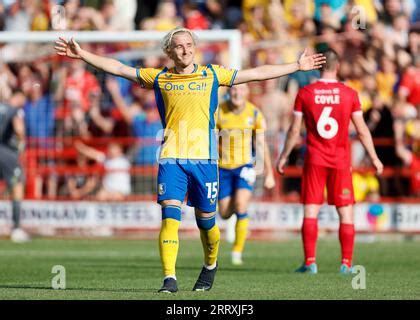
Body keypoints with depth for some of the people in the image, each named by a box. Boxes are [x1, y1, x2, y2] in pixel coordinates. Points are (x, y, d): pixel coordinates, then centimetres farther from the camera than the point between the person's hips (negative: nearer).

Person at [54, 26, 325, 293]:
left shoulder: (212, 75, 10)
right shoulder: (159, 78, 10)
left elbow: (258, 73, 14)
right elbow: (118, 68, 11)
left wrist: (298, 66, 15)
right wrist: (82, 55, 5)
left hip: (204, 157, 0)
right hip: (171, 158, 0)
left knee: (206, 219, 6)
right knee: (170, 214, -14)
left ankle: (210, 265, 34)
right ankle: (170, 279, -16)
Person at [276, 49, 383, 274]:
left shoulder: (305, 93, -2)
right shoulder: (349, 94, -2)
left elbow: (295, 130, 1)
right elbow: (362, 130, 1)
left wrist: (284, 156, 11)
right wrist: (374, 157, 10)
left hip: (314, 160, 0)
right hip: (341, 161, 0)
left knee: (310, 211, 2)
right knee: (346, 212, 6)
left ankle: (310, 262, -4)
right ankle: (346, 263, 2)